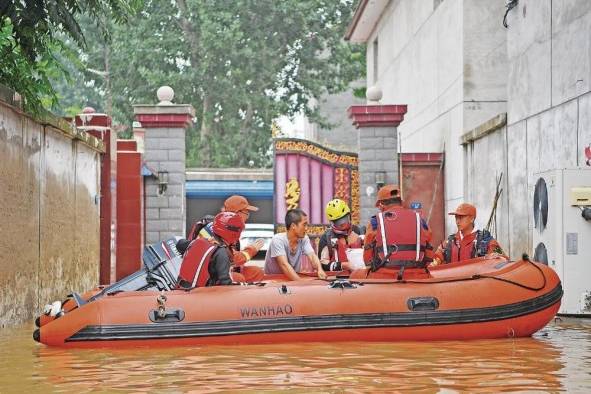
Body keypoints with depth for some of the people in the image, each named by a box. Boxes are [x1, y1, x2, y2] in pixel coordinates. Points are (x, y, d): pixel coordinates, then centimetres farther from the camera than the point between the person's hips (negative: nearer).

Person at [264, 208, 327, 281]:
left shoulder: (304, 239, -2)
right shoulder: (278, 240, -19)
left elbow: (312, 256, -12)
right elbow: (284, 265, -28)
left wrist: (320, 270, -33)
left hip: (293, 280, 5)